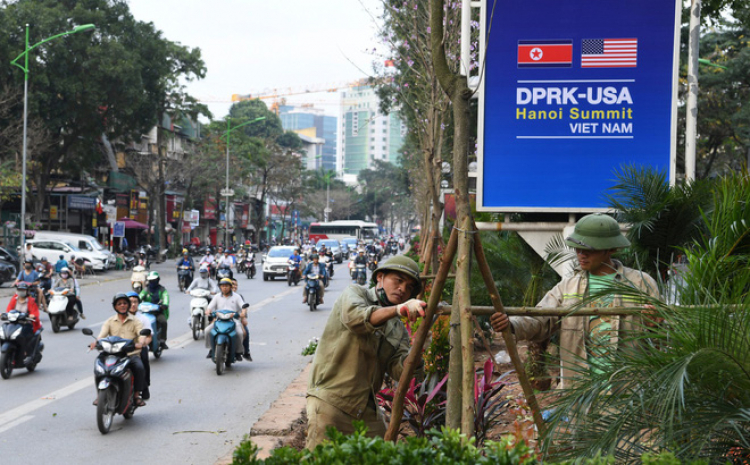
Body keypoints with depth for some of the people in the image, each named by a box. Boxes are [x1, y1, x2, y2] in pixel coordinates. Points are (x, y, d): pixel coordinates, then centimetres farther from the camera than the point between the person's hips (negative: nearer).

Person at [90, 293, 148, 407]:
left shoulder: (135, 321, 12)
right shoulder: (110, 321, 16)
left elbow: (142, 334, -5)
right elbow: (102, 334, -1)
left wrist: (140, 343, -30)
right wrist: (96, 342, -25)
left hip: (132, 354, -1)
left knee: (140, 367, -31)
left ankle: (137, 394, -18)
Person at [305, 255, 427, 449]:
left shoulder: (398, 330, 16)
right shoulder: (354, 293, 2)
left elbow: (399, 370, 0)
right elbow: (354, 317, -23)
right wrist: (397, 309, -36)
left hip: (366, 410, 6)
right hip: (330, 400, -6)